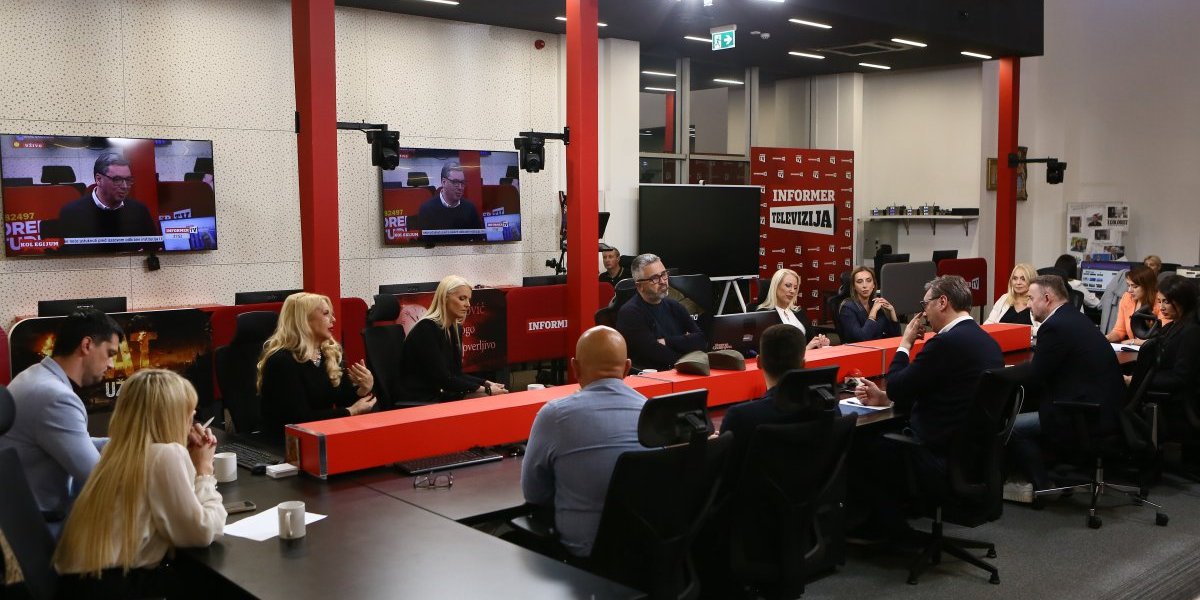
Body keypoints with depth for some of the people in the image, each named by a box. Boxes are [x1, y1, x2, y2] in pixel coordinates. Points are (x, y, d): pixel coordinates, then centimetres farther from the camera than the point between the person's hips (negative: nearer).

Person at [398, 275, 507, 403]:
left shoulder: (456, 329, 10)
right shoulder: (427, 329, -17)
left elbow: (456, 374, 11)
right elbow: (442, 378, -20)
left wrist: (486, 383, -5)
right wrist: (485, 389, -20)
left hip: (441, 395, 9)